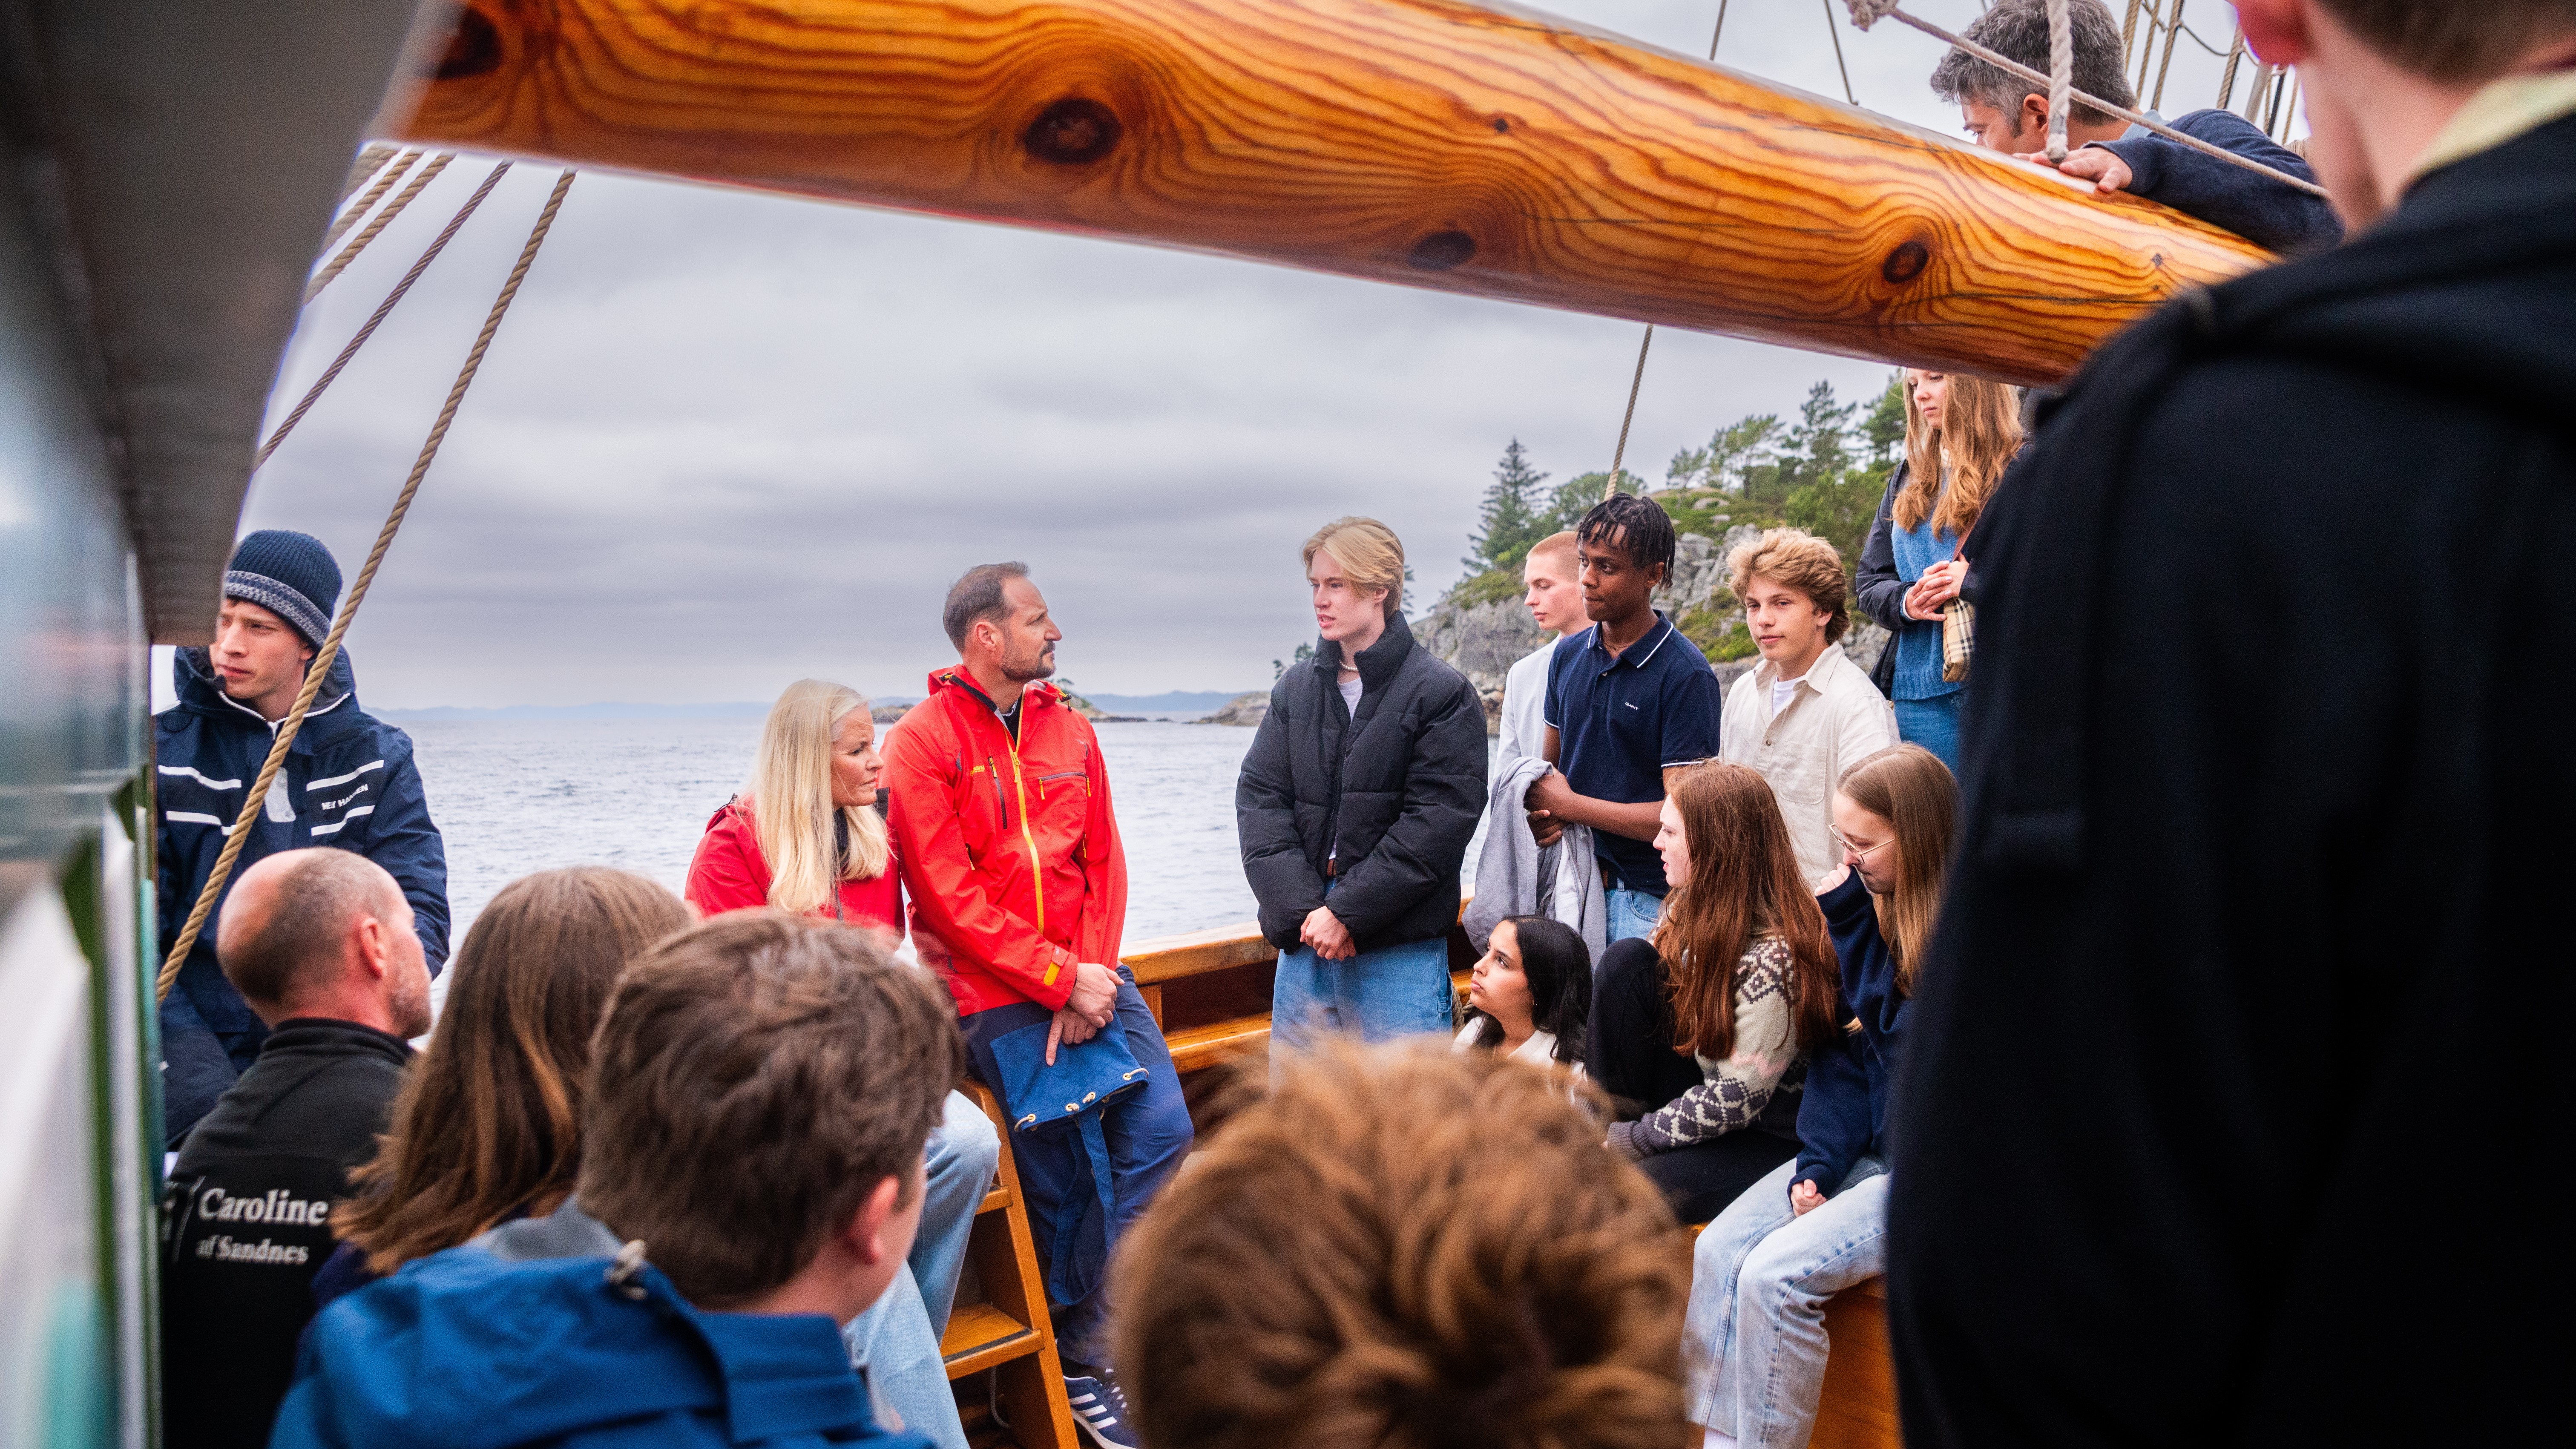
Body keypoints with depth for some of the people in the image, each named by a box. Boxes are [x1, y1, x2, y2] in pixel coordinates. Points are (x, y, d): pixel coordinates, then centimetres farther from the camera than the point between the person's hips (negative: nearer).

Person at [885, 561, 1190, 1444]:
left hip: (1088, 977, 5)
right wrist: (1061, 981, -15)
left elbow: (1104, 864, 8)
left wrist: (1095, 971, -8)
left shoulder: (1071, 732, 12)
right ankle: (1083, 1365, 19)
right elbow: (950, 897, -13)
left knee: (1161, 1131, -7)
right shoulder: (923, 740, -7)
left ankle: (1091, 1351, 5)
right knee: (1061, 1182, -3)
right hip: (992, 995, -5)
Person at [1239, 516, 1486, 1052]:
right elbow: (1259, 800, 4)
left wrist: (1348, 911, -14)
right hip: (1303, 946, 5)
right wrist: (1302, 908, -9)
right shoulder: (1295, 691, 12)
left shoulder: (1443, 693, -4)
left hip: (1401, 952, -5)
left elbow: (1438, 821, -11)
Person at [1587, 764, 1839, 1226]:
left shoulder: (1773, 958, -28)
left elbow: (1736, 1100, -24)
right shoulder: (1691, 907, -4)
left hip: (1769, 1135, -8)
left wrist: (1632, 1141, -17)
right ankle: (1612, 1120, -7)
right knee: (1626, 960, -14)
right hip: (1703, 1090, 8)